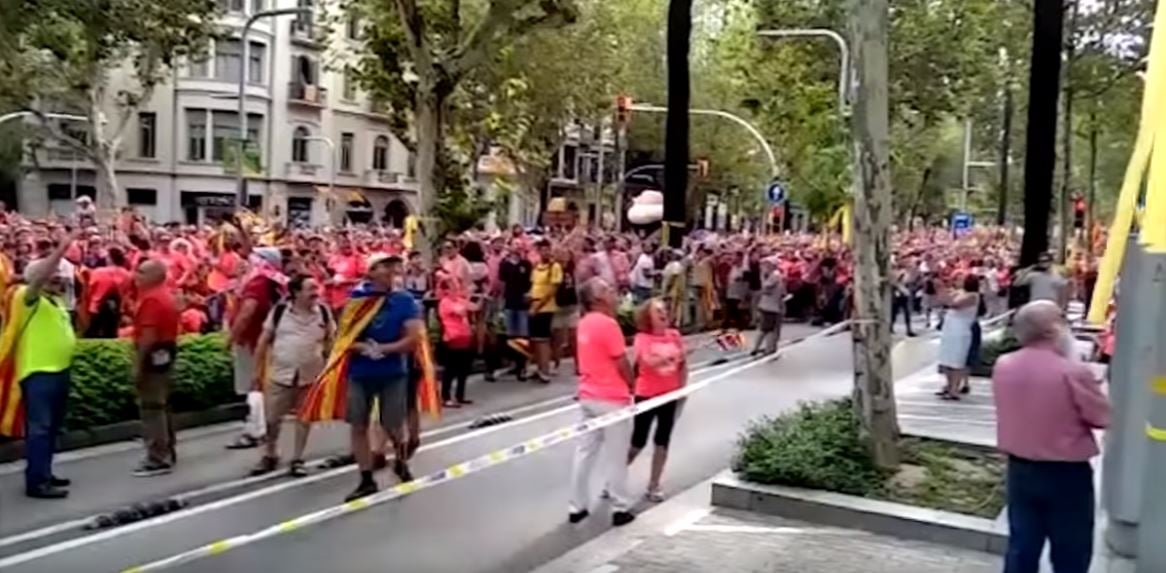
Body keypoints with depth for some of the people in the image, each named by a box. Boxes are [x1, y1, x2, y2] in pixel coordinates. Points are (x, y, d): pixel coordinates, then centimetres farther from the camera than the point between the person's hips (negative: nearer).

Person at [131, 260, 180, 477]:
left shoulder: (151, 299, -17)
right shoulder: (166, 295, 16)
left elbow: (148, 335, -23)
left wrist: (138, 364, -21)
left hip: (153, 356, -11)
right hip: (166, 353, 11)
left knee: (151, 408, -7)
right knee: (162, 405, 16)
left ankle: (157, 459, -5)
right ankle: (166, 453, 23)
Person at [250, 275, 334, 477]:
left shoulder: (323, 312, -3)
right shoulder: (280, 310, -7)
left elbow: (331, 340, 8)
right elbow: (264, 341, 0)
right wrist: (257, 372, -1)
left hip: (310, 376, 1)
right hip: (280, 374, -1)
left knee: (304, 418, 10)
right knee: (271, 419, 7)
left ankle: (297, 459, 23)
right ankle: (269, 456, 28)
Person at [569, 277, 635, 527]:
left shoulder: (584, 324, 7)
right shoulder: (607, 324, -19)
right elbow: (621, 363, -14)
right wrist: (632, 385, 0)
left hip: (588, 396, 8)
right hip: (612, 399, -8)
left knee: (585, 451, 12)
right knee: (615, 456, 3)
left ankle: (577, 507, 18)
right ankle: (620, 509, 13)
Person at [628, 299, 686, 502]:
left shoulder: (674, 335, 1)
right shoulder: (642, 338, -12)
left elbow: (682, 365, 8)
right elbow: (649, 362, -29)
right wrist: (668, 357, -41)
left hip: (670, 395, 5)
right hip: (646, 395, -4)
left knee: (662, 441, 9)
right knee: (639, 441, 2)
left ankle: (653, 486, 21)